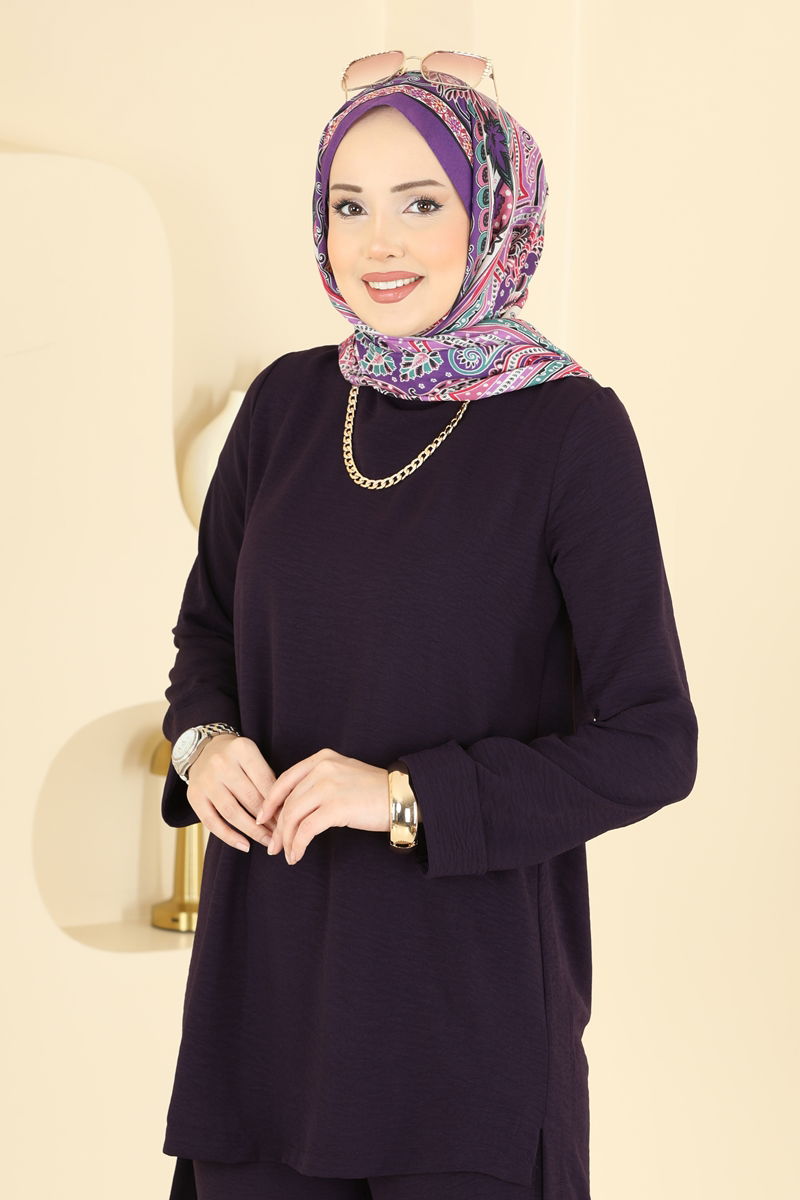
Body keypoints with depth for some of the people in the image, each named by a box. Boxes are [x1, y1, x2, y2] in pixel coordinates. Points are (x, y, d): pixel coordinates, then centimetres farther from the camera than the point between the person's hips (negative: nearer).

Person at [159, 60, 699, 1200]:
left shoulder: (570, 429, -10)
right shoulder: (287, 402, 4)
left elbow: (650, 745, -11)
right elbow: (208, 626, 15)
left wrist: (411, 797, -18)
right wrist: (206, 739, -6)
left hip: (467, 976, -4)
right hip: (265, 965, 4)